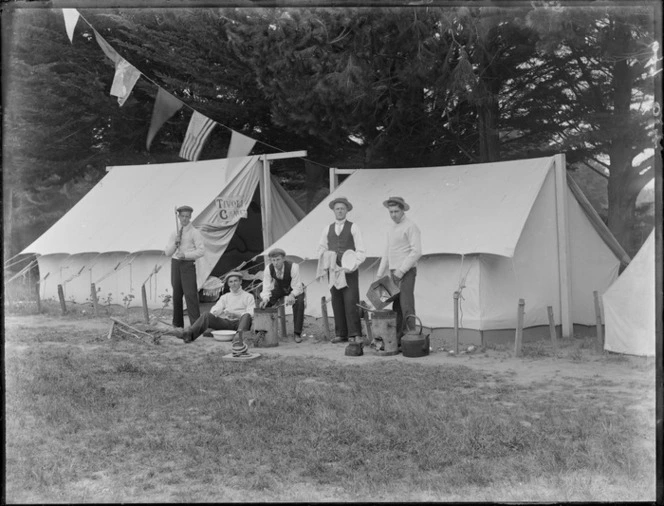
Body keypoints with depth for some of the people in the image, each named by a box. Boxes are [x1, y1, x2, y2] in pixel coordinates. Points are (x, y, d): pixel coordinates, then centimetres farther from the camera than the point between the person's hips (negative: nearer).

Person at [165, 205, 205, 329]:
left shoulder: (195, 233, -1)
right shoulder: (174, 234, 15)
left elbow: (201, 251, -9)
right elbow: (167, 253, 12)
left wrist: (185, 255, -16)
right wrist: (175, 242, -6)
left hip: (188, 264, -5)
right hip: (175, 264, 5)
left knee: (190, 293, -12)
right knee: (176, 294, 7)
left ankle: (196, 324, -14)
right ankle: (177, 323, 14)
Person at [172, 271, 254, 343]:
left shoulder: (248, 297, 16)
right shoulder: (225, 297, 28)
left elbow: (251, 314, 0)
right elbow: (215, 309, 14)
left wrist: (235, 315, -18)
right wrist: (214, 312, -14)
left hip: (239, 322, -3)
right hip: (226, 322, 3)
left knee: (246, 316, -38)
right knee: (207, 315, -23)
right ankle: (188, 334, -44)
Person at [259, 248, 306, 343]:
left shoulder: (293, 267, -33)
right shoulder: (268, 268, -23)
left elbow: (297, 287, -32)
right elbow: (266, 287, -21)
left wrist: (291, 295, -54)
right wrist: (265, 299, -41)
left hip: (295, 288, -3)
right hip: (279, 288, 4)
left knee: (299, 302, -34)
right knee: (263, 302, -18)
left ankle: (297, 333, -23)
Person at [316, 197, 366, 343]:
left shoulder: (353, 227, 5)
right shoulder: (327, 229, 15)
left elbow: (361, 251, 1)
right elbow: (321, 249, 19)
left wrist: (354, 264, -13)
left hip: (349, 270, -3)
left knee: (351, 302, -9)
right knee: (337, 302, 2)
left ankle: (354, 334, -6)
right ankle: (340, 334, 8)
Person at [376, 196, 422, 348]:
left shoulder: (410, 227, -9)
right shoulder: (392, 229, 18)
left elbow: (416, 251, -18)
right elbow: (387, 253, 21)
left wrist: (401, 270, -21)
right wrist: (380, 274, 14)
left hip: (406, 273, -8)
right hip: (395, 273, 8)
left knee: (406, 306, -12)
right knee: (397, 307, 6)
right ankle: (398, 339, 9)